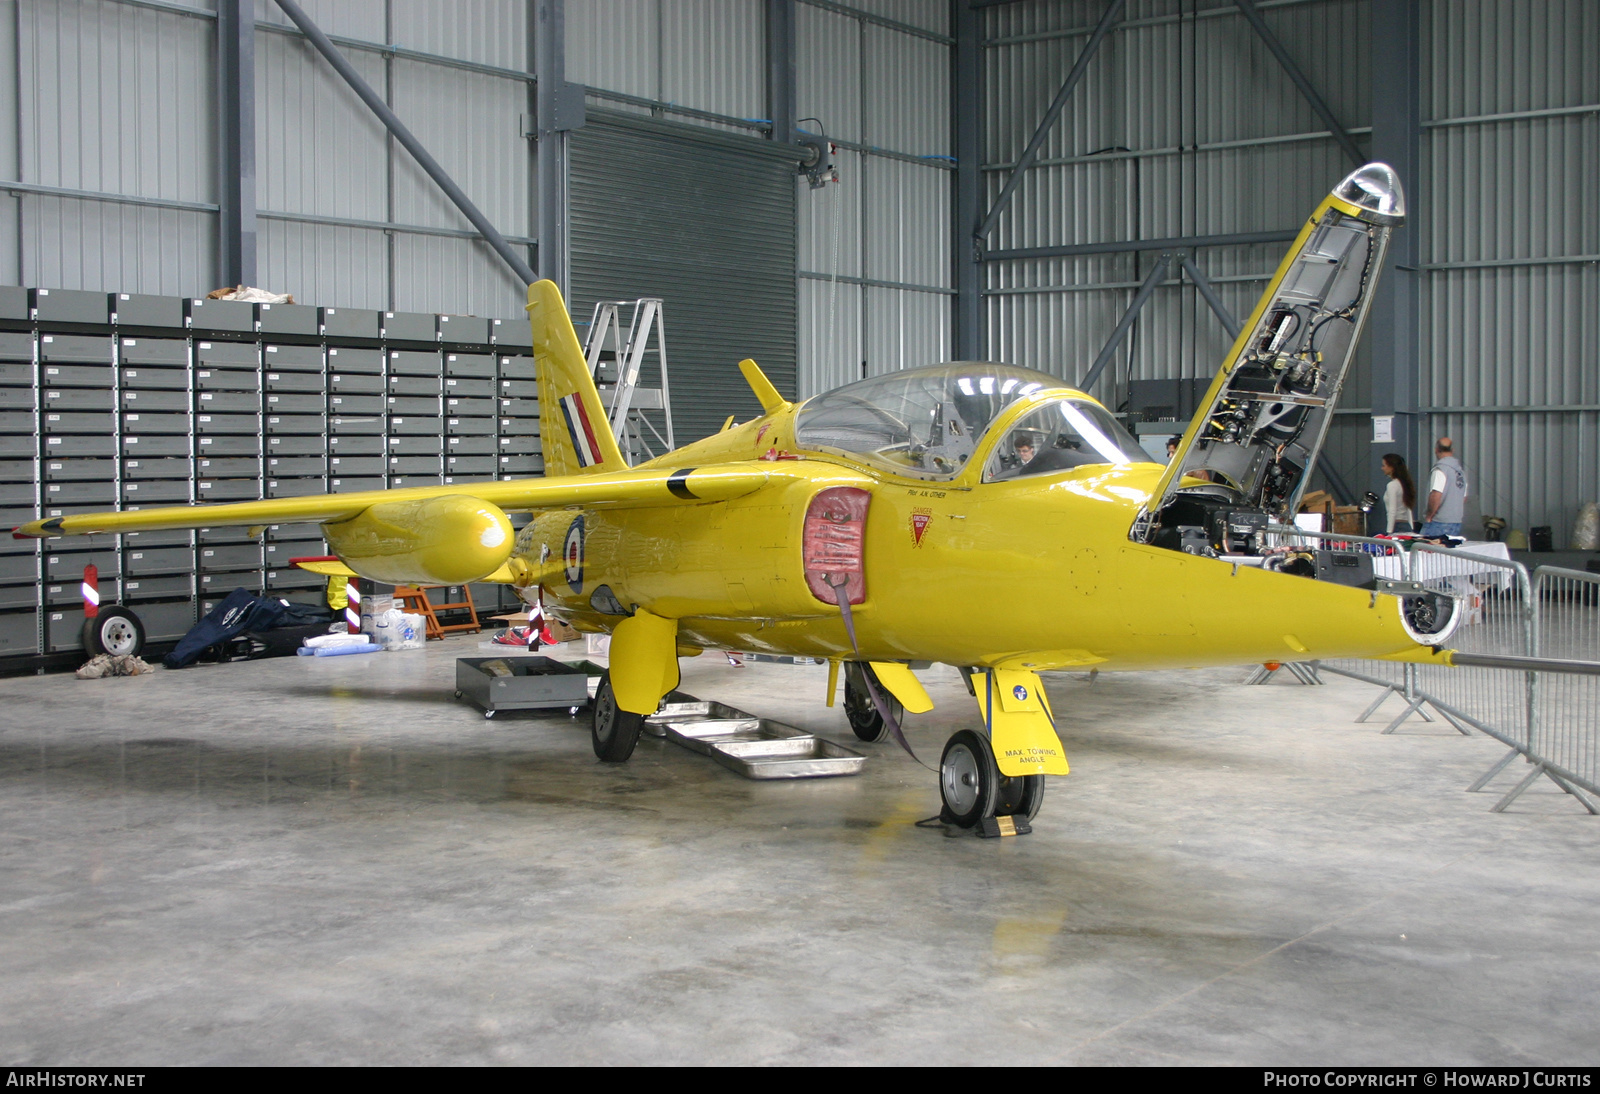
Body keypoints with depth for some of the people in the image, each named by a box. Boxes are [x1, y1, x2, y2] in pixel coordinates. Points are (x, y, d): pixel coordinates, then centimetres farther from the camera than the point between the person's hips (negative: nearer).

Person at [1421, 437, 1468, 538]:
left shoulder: (1440, 469, -13)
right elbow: (1464, 498, 20)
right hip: (1457, 522, 8)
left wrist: (1429, 516, -12)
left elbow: (1436, 496, -23)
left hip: (1438, 522, -8)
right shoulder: (1461, 469, 13)